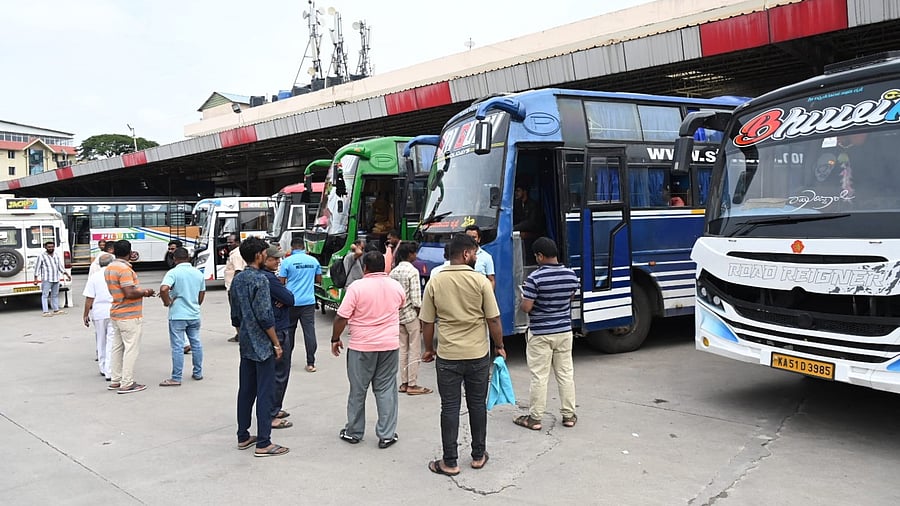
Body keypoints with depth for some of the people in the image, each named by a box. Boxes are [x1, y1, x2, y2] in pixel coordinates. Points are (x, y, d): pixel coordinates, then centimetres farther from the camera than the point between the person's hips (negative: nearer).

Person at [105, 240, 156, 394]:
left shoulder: (109, 268, 11)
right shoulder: (124, 269, -19)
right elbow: (129, 293, -25)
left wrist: (141, 291, 13)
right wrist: (145, 292, -9)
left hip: (116, 314, 10)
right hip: (130, 316, -10)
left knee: (118, 348, 15)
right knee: (131, 349, -3)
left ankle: (116, 381, 23)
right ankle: (127, 384, -1)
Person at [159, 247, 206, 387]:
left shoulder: (173, 272, -11)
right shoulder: (198, 273, 6)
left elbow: (163, 289, -28)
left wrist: (167, 302, -12)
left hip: (177, 316, -5)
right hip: (194, 315, 5)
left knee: (177, 347, -1)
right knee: (196, 344, 15)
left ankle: (176, 378, 3)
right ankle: (198, 373, 25)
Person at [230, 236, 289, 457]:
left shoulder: (237, 279, 10)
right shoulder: (260, 279, -16)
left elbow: (235, 315, 15)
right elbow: (265, 316, -19)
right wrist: (276, 343, -12)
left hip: (245, 344, 9)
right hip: (262, 344, -8)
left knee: (246, 390, 14)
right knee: (264, 393, -4)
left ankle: (243, 437, 22)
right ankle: (263, 444, -2)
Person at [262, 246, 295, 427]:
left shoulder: (264, 276, 11)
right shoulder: (269, 278, -20)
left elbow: (285, 297, 12)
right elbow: (290, 299, -19)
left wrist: (283, 299, -9)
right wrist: (287, 297, 2)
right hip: (278, 331, -10)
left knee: (272, 371, 19)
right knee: (279, 373, -3)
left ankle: (273, 409, 30)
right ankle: (271, 416, 2)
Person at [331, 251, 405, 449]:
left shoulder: (357, 287, -12)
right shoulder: (396, 286, 1)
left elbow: (341, 317, -11)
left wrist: (335, 339, 2)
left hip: (361, 346, -3)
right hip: (390, 345, 3)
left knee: (358, 390, 11)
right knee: (386, 390, 10)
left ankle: (354, 433, 22)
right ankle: (387, 435, 11)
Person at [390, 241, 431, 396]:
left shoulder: (393, 272, 7)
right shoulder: (412, 271, -14)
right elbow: (416, 299, -16)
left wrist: (395, 311, 15)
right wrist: (421, 318, -9)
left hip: (398, 315, 7)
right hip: (411, 315, -7)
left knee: (403, 349, 13)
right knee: (414, 351, 0)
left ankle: (404, 383, 17)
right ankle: (412, 385, 3)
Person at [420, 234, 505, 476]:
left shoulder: (435, 283, -4)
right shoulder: (480, 281, -9)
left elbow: (427, 322, 1)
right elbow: (493, 320, -7)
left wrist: (429, 348, 15)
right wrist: (499, 346, 8)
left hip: (447, 356, 1)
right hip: (478, 355, 0)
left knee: (450, 407, 6)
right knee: (478, 404, 14)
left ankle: (450, 462, 11)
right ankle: (478, 455, 25)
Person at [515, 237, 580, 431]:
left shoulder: (535, 278, -20)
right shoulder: (571, 275, -2)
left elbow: (526, 308, -18)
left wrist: (521, 302, 3)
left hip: (540, 334, -5)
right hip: (564, 331, 5)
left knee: (539, 376, 3)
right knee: (566, 374, 13)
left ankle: (535, 418, 11)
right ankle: (569, 415, 20)